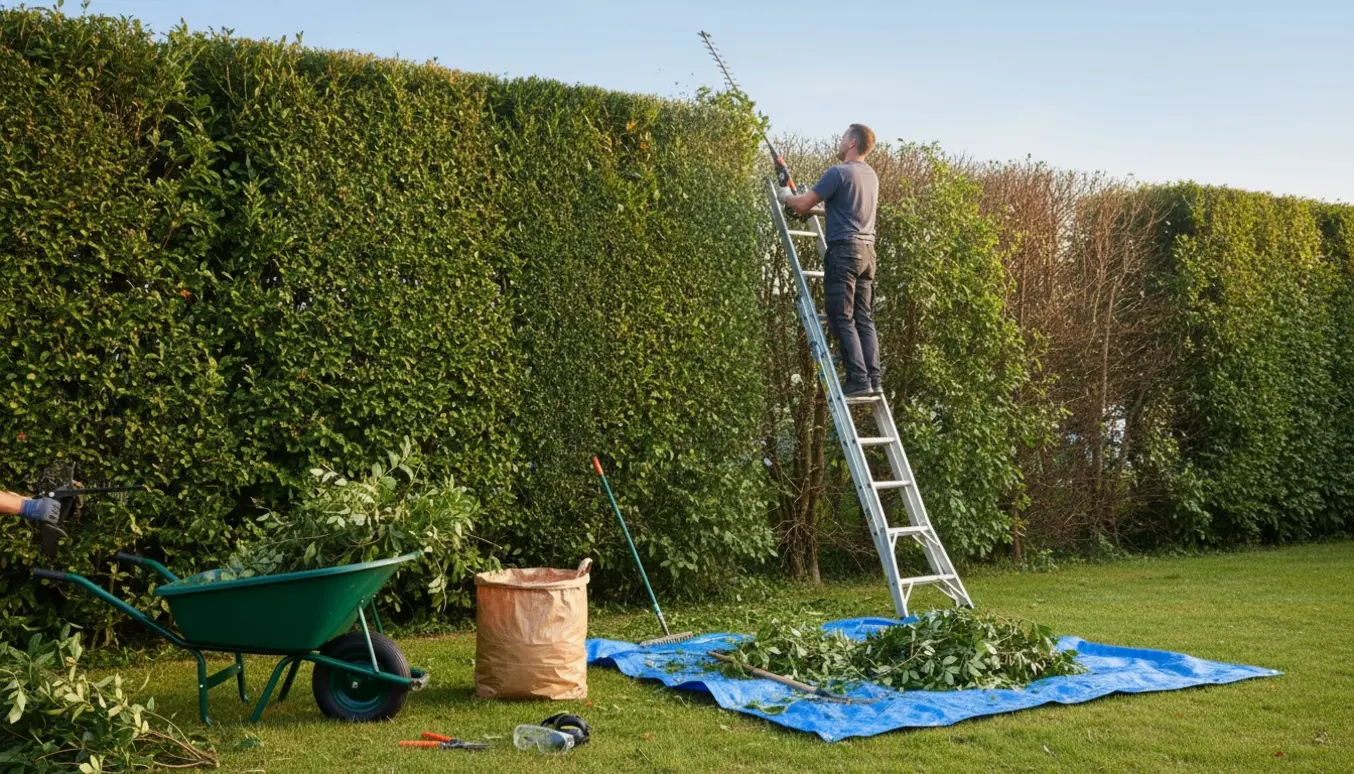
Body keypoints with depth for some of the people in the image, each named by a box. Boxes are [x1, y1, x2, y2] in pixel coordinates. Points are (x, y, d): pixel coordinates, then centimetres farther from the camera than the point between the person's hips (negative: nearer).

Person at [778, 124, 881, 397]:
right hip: (867, 250, 8)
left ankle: (858, 379, -11)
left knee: (842, 319, -6)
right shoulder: (871, 176, 17)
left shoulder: (839, 173, -9)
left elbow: (802, 205, -9)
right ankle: (873, 378, 4)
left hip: (844, 249, -8)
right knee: (864, 319, 8)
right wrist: (812, 201, 31)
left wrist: (786, 196, 12)